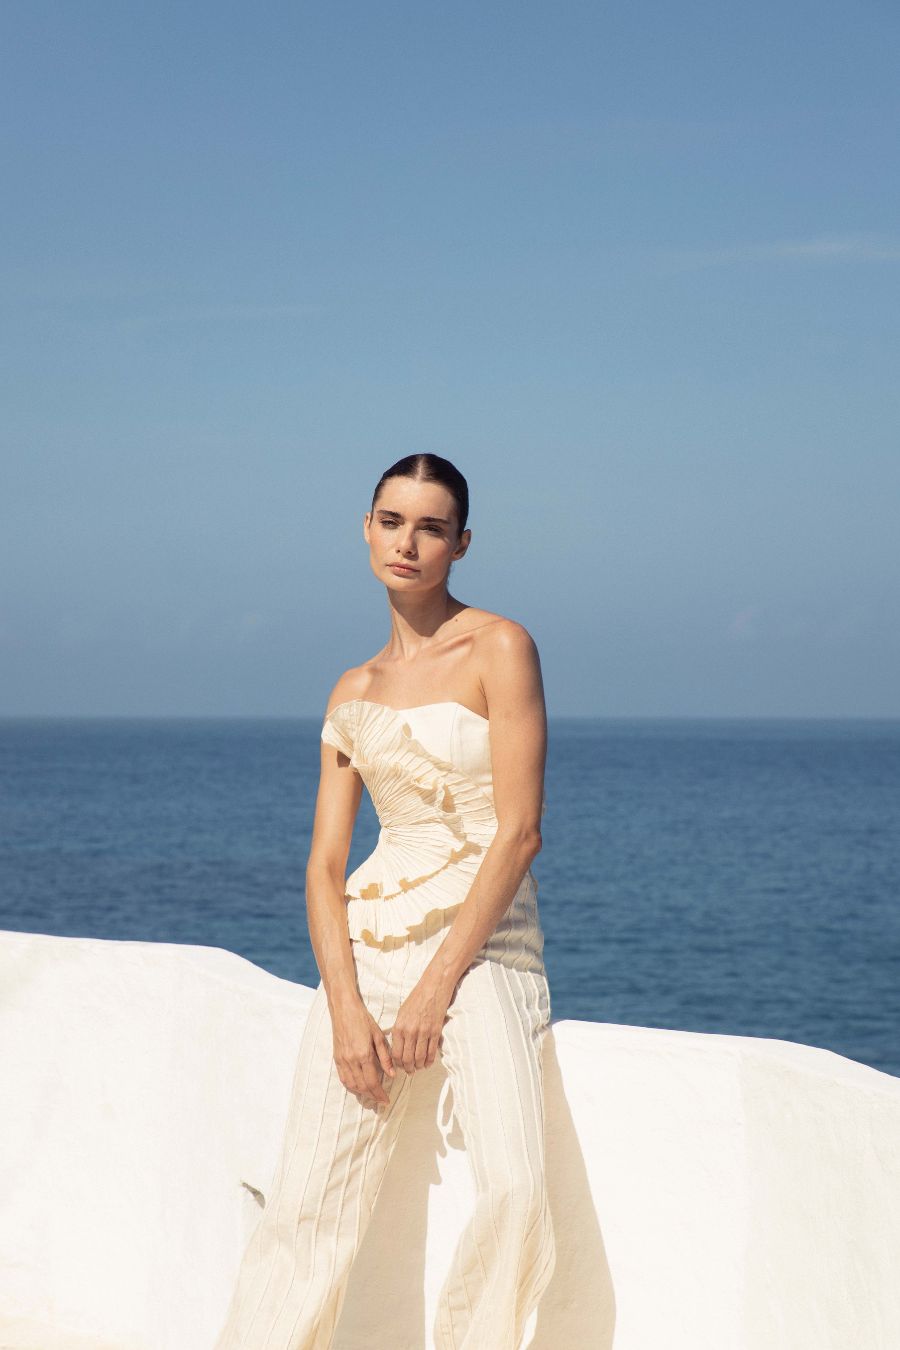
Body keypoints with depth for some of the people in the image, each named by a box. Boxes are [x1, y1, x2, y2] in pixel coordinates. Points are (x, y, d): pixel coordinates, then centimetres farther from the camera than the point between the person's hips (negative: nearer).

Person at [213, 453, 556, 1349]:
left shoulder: (498, 647, -3)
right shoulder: (354, 691, 13)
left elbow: (519, 830, -10)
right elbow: (325, 863, 10)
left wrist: (436, 985, -13)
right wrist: (346, 1006, -6)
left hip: (482, 941, -4)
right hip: (368, 942, 4)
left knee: (515, 1190, -23)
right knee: (309, 1202, -4)